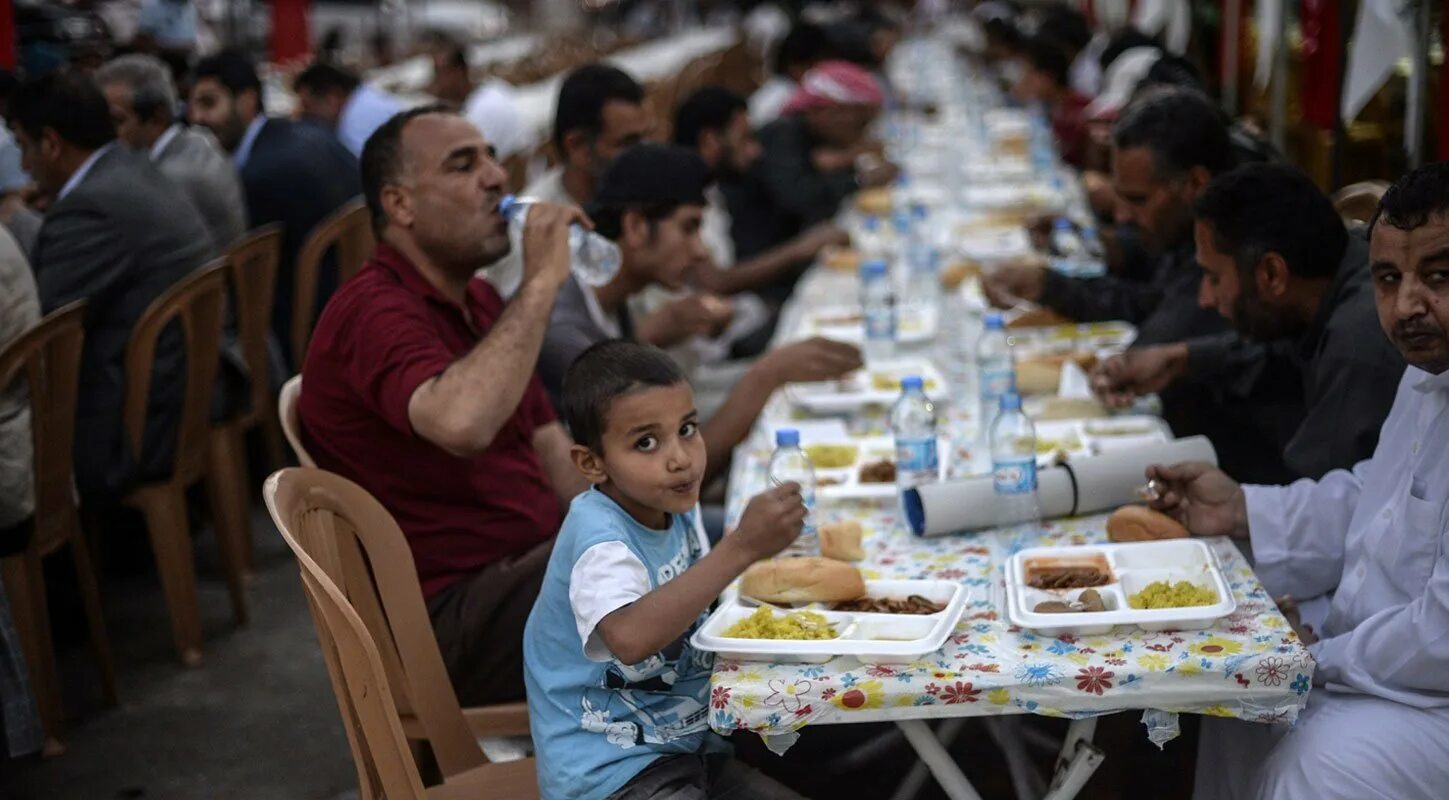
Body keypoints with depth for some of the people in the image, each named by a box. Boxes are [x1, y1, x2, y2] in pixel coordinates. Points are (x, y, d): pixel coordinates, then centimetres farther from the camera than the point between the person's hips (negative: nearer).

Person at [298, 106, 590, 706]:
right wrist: (540, 283, -27)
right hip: (458, 617, -10)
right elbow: (461, 423, -37)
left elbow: (553, 454, 18)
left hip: (538, 561, 10)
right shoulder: (373, 311, -14)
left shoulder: (478, 301, 19)